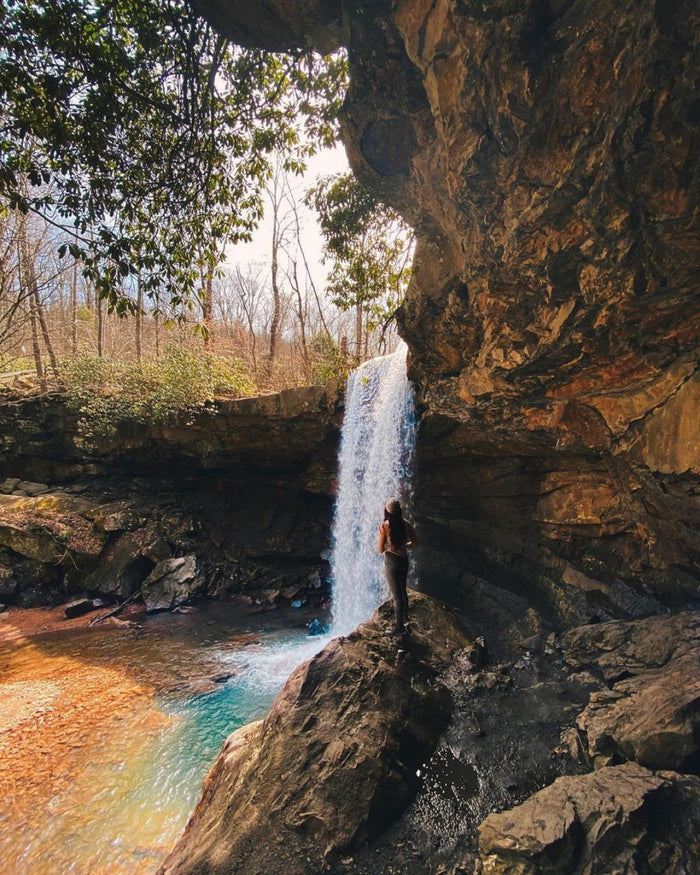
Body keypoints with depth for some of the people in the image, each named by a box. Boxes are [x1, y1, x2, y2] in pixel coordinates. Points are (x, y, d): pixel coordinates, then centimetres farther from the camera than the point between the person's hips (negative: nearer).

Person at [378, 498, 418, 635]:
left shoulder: (385, 526, -19)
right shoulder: (406, 524, -6)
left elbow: (380, 550, -14)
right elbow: (415, 543, 2)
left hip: (391, 562, -5)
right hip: (404, 561, 5)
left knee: (396, 595, 6)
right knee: (402, 591, 26)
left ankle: (400, 627, 16)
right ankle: (404, 617, 44)